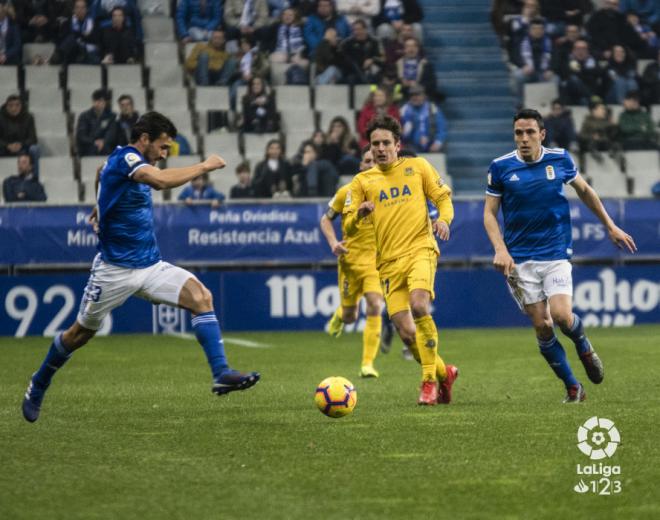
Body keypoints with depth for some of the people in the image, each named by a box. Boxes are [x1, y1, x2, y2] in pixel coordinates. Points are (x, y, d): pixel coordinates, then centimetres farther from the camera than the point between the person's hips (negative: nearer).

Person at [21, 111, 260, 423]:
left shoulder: (133, 163, 10)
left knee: (201, 296, -15)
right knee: (80, 333, 9)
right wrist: (205, 166, -25)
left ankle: (221, 374, -22)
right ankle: (38, 386, 32)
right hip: (115, 270, -8)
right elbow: (162, 180, -36)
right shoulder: (124, 158, -17)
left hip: (150, 266, 8)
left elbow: (102, 172, 34)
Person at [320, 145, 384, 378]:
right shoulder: (347, 192, -2)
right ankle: (340, 314, 48)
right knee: (350, 316, 7)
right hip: (351, 257, 1)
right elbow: (326, 219, 9)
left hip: (378, 258, -1)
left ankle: (368, 363, -15)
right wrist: (333, 243, -7)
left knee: (375, 307, -21)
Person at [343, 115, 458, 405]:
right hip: (389, 261, 3)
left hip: (420, 248, -3)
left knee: (419, 305, -29)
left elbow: (443, 196, 12)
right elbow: (348, 227, 8)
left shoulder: (417, 166, 11)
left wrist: (444, 219, -10)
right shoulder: (362, 181, 13)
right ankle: (443, 373, 21)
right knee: (406, 332, -5)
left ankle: (430, 380, -19)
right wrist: (359, 214, -14)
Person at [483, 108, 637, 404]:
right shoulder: (501, 167, -3)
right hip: (519, 260, 0)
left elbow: (584, 191, 17)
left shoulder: (560, 159, 0)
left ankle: (584, 347, 17)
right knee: (542, 327, -4)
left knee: (562, 316, -18)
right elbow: (489, 213, 3)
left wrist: (610, 226, 20)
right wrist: (500, 250, -12)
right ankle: (573, 387, 12)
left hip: (556, 255, 0)